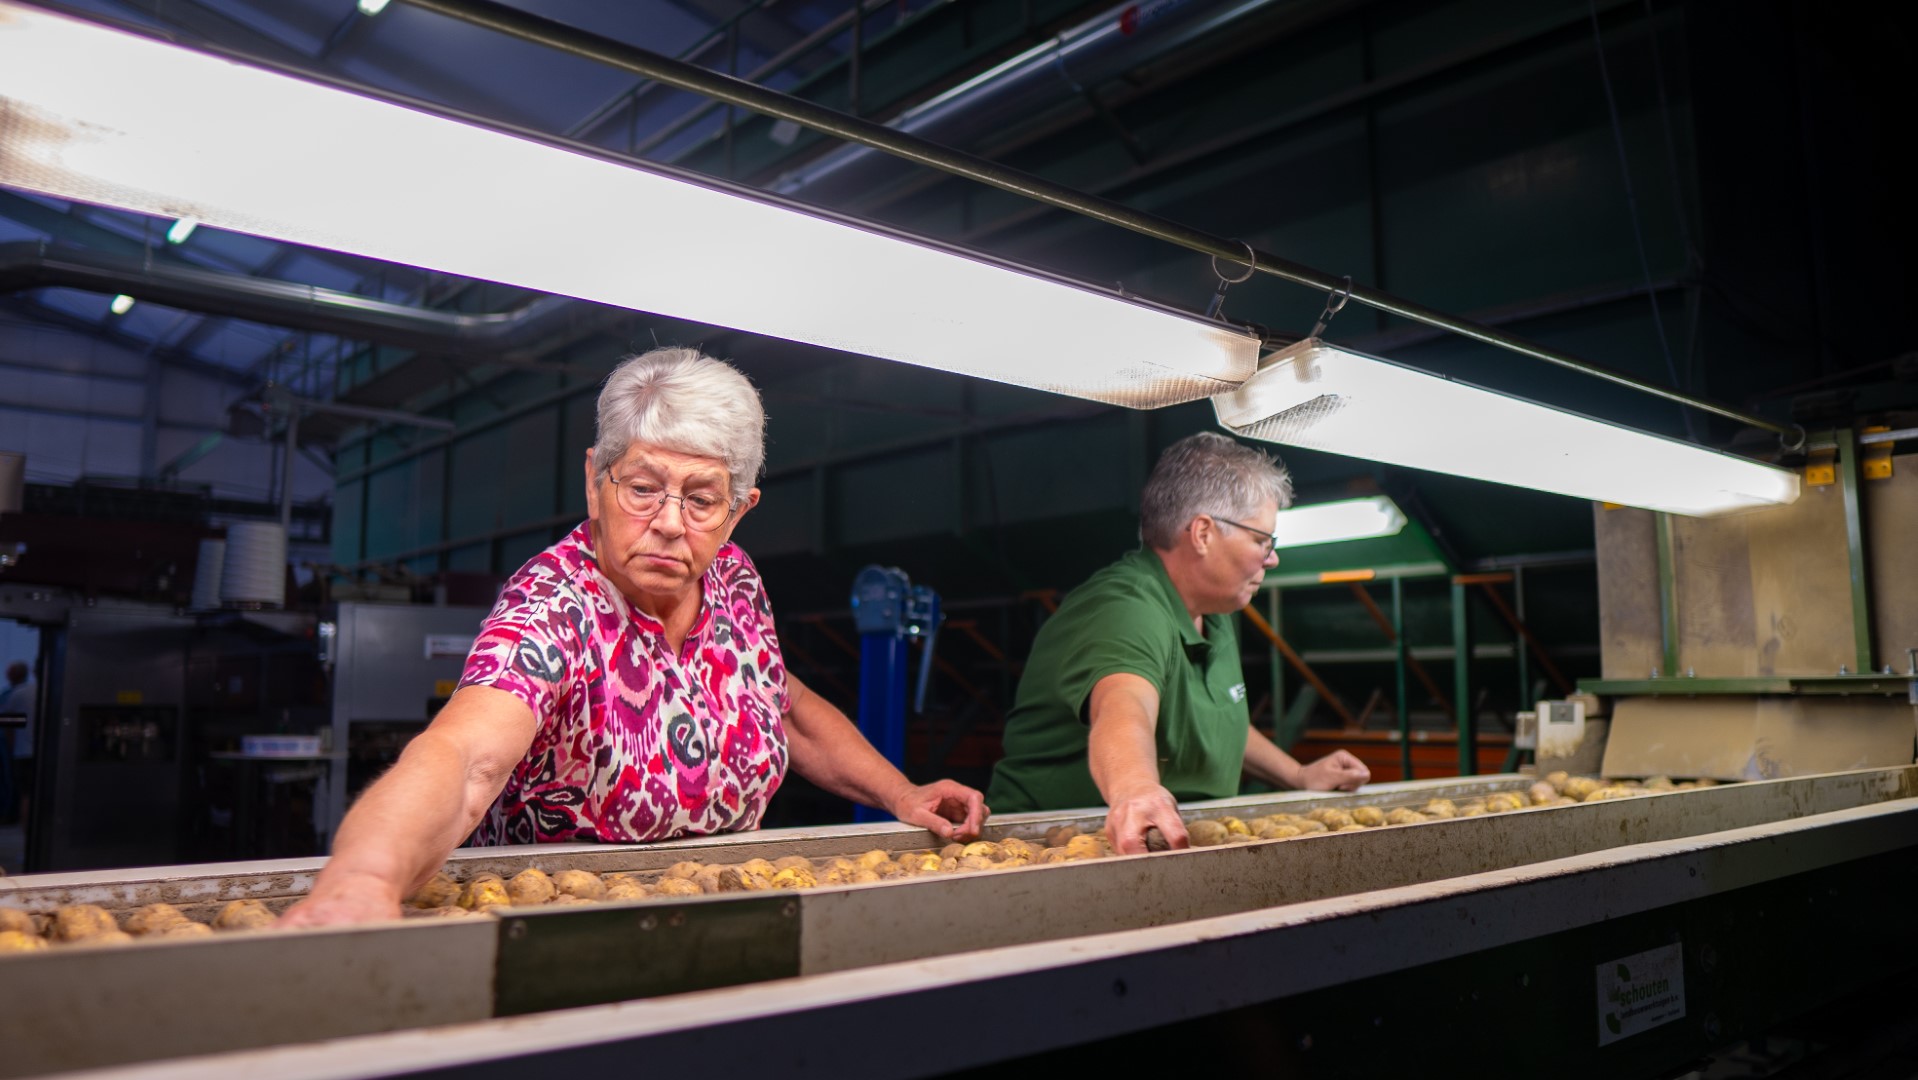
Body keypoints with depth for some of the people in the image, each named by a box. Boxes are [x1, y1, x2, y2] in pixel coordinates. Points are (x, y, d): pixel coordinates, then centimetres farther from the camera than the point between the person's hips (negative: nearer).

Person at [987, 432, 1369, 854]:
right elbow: (1122, 713, -41)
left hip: (1182, 849, 8)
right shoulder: (1124, 611, -21)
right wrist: (1133, 788, -59)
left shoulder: (1215, 617, 10)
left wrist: (1300, 777, 23)